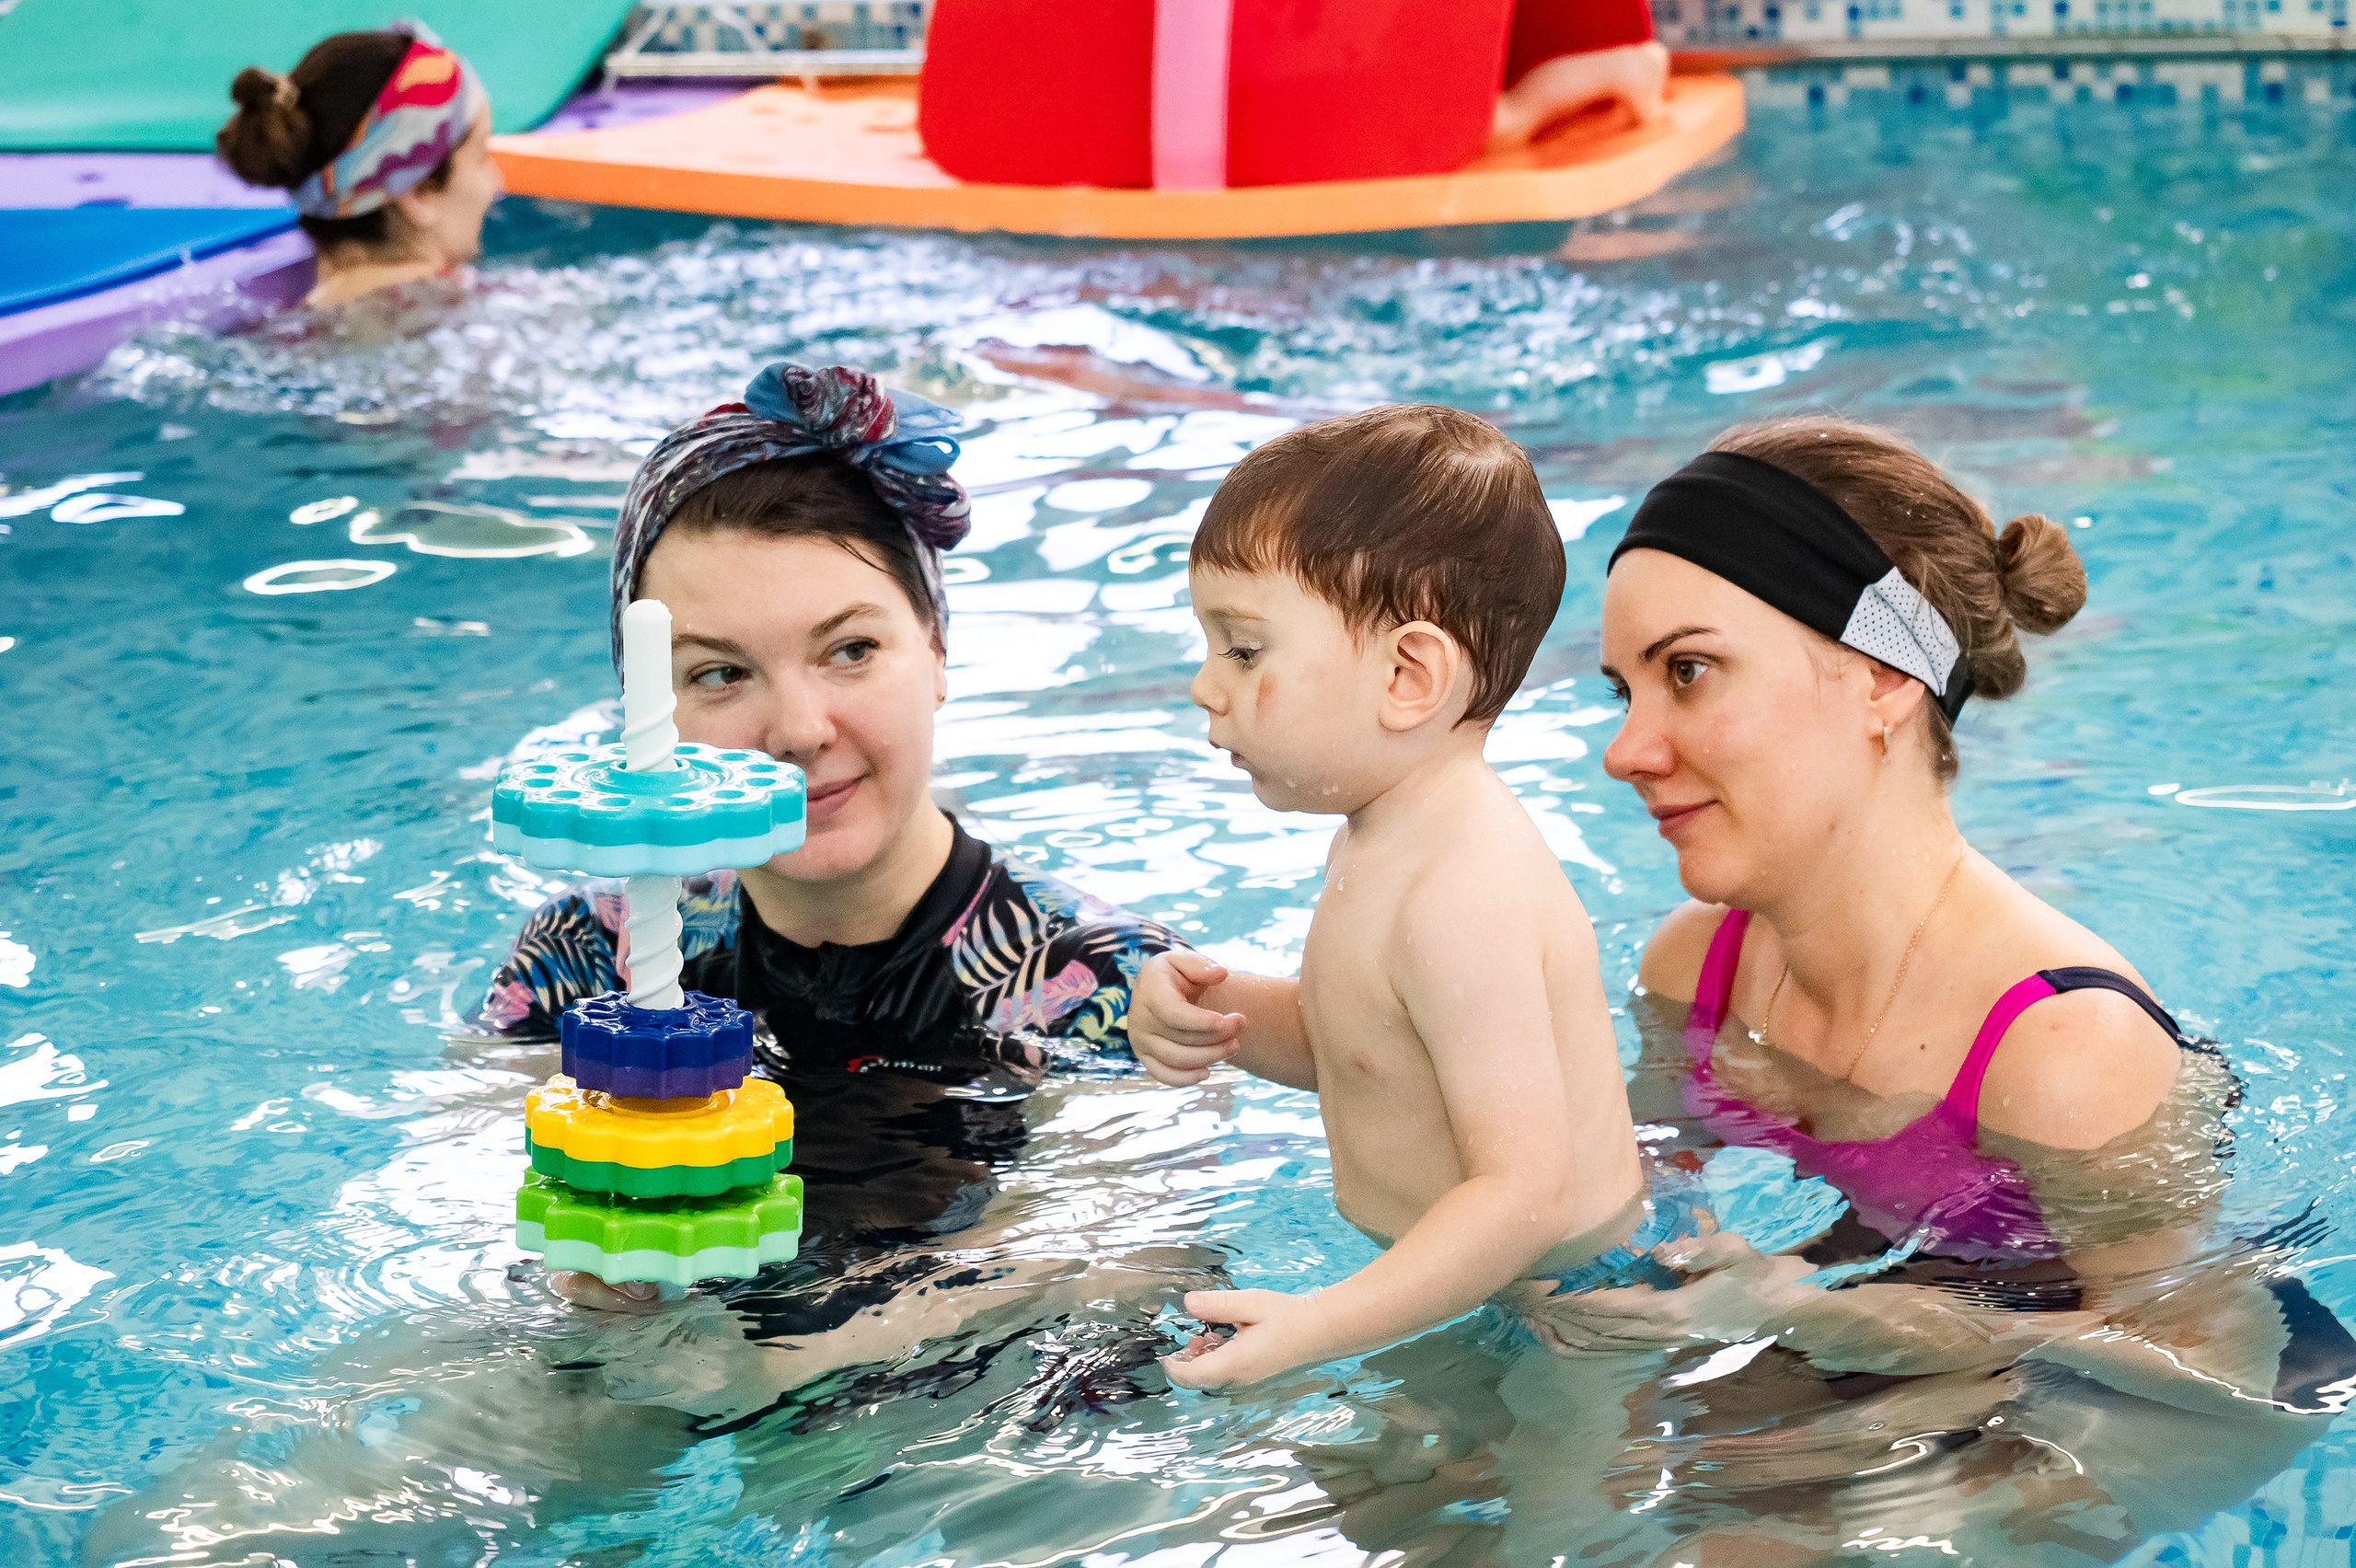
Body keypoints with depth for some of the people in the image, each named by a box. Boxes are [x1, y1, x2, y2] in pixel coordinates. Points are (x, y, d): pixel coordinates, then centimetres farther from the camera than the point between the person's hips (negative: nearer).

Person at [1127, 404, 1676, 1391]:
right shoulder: (1382, 839, 4)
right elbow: (1347, 1046, 20)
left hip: (1573, 1301, -9)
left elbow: (1527, 1190, -31)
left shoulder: (1463, 895, -28)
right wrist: (1225, 1015, -1)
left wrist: (1318, 1328, -34)